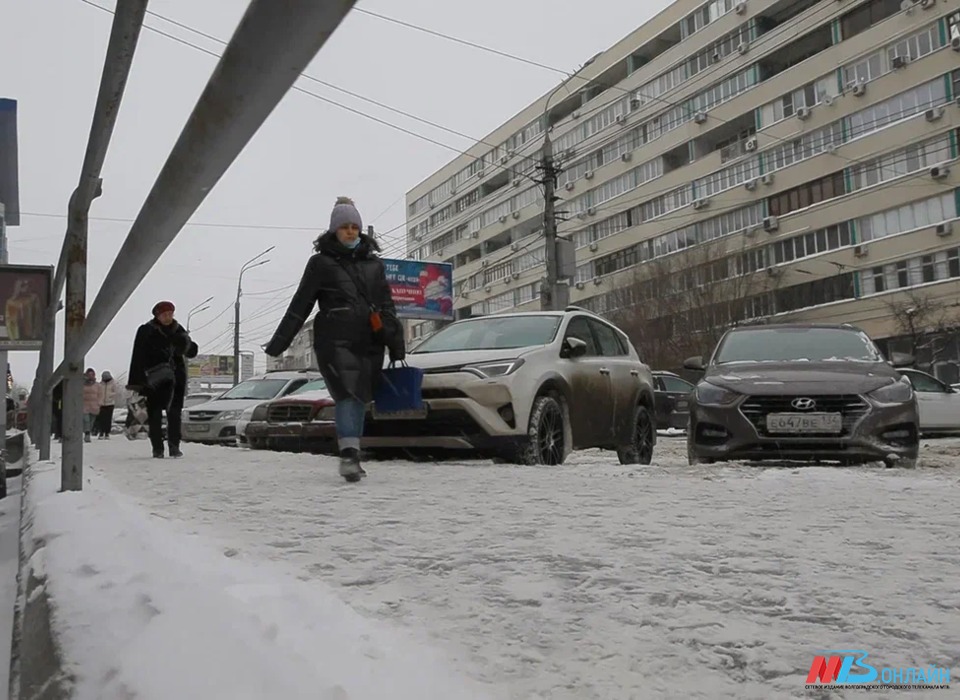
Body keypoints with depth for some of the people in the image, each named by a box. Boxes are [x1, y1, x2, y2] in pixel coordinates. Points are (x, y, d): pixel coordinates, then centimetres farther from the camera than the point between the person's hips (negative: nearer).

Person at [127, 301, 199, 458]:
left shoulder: (178, 330, 11)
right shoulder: (146, 331, -2)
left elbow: (192, 352, 14)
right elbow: (138, 358, -6)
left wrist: (187, 345, -11)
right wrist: (136, 382, -13)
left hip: (174, 377, 4)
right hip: (153, 379, -3)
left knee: (175, 412, 3)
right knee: (154, 414, -2)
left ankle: (174, 446, 8)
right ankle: (157, 448, 3)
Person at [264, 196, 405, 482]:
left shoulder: (374, 263, 16)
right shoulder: (321, 262, 5)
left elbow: (387, 306, 17)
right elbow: (300, 305, 5)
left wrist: (397, 347, 11)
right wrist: (278, 342, 1)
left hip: (369, 343, 4)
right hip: (335, 341, -4)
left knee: (360, 398, 6)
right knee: (347, 393, -19)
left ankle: (353, 457, 16)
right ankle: (349, 454, -24)